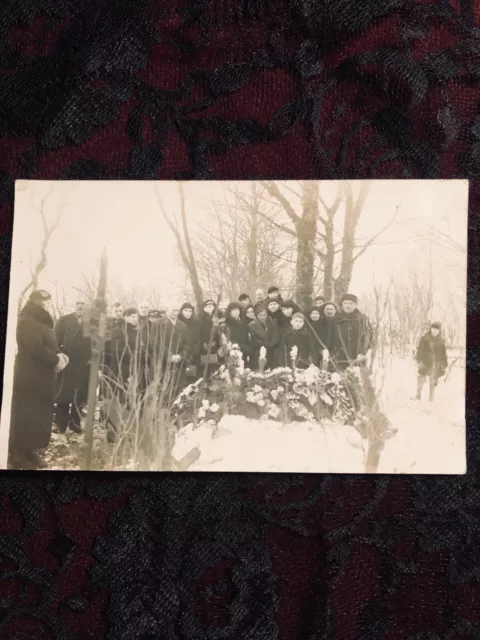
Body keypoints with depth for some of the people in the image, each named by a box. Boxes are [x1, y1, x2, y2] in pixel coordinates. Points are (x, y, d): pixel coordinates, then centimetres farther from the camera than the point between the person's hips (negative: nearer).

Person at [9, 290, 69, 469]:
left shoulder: (40, 321, 18)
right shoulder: (27, 321, -13)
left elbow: (48, 345, 19)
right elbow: (35, 348, -23)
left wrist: (58, 355, 0)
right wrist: (56, 360, -15)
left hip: (41, 376, 10)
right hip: (30, 376, -9)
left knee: (40, 413, 9)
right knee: (26, 413, -5)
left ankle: (30, 450, 16)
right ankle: (17, 453, 0)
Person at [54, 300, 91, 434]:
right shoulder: (65, 320, 3)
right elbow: (56, 339, -2)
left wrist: (91, 358, -2)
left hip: (83, 365, 2)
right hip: (66, 363, -2)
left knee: (80, 395, 5)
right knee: (63, 393, 3)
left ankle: (75, 422, 17)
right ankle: (61, 424, 11)